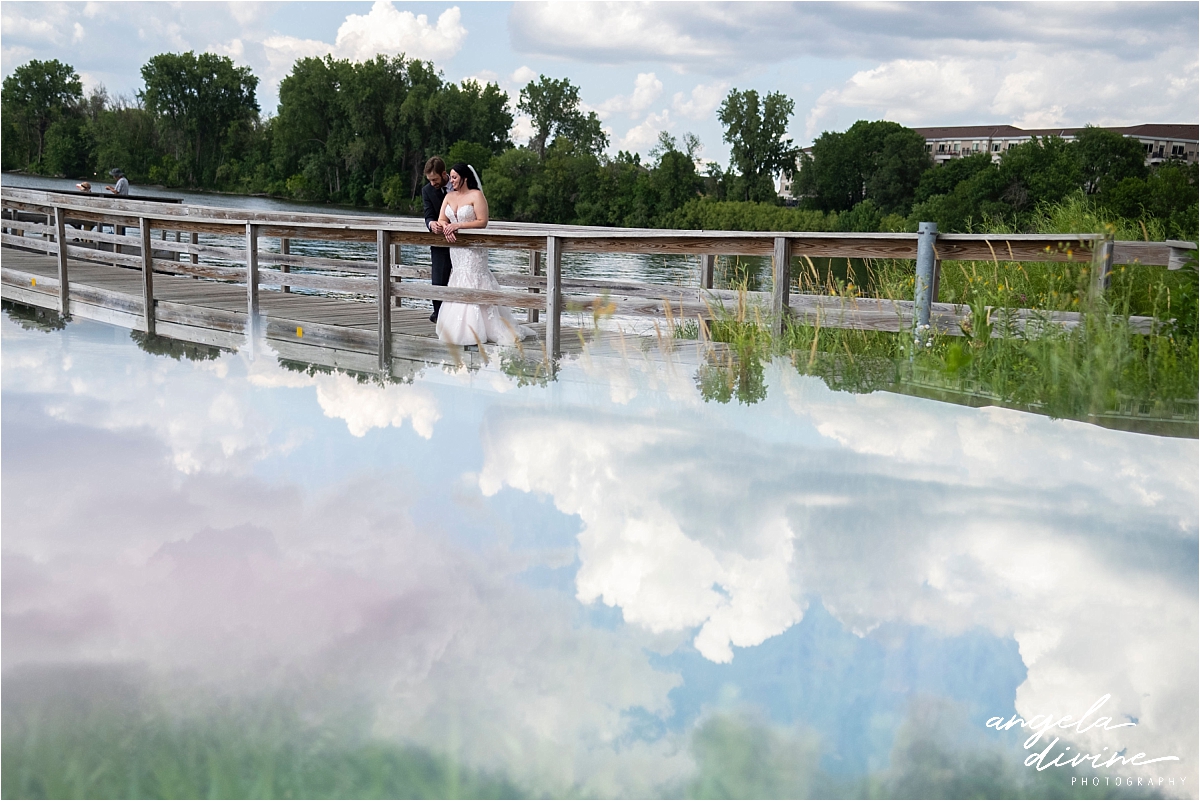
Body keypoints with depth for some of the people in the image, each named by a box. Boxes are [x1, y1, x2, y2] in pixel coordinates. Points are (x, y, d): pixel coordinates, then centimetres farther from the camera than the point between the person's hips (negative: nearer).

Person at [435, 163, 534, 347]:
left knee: (472, 286, -8)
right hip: (456, 247, 6)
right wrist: (446, 227, -18)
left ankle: (474, 332, -5)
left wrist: (458, 225, -20)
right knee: (459, 287, 8)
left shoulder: (476, 195, -9)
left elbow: (482, 221, -15)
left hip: (473, 248, -6)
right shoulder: (449, 196, 9)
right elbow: (441, 219, 5)